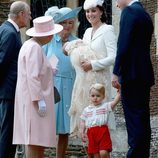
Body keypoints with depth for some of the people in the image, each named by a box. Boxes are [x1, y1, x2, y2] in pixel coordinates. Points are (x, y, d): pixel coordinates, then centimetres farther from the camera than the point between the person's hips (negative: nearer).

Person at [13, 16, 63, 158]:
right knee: (35, 140, -12)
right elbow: (33, 76, -21)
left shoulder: (31, 45, 17)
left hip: (32, 100, 10)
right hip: (34, 100, -10)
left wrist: (49, 71, 22)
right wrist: (39, 100, -22)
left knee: (37, 140, 9)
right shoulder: (34, 48, -15)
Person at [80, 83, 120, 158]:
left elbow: (116, 101, -5)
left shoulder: (105, 106, 6)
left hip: (103, 132, -3)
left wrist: (119, 90, -14)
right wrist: (82, 132, 6)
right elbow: (83, 122, 17)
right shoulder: (86, 110, 15)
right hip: (91, 134, 3)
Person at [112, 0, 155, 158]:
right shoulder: (144, 14, 19)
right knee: (143, 119, 10)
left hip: (131, 74, -9)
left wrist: (116, 73, -14)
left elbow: (123, 44, -16)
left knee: (134, 120, -9)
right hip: (145, 74, 9)